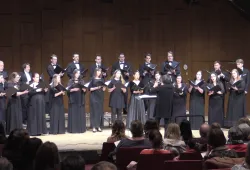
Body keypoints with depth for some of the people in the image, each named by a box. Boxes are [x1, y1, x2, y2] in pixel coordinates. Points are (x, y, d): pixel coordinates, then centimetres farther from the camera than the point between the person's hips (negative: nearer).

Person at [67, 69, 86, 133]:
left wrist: (84, 89, -14)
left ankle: (81, 128, 6)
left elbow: (85, 89, 8)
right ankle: (73, 129, -1)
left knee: (81, 114, 1)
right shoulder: (71, 81, 3)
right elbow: (68, 90, -5)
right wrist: (73, 89, -20)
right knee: (73, 114, -5)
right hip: (73, 99, -3)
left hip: (80, 100, 3)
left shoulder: (81, 81, 11)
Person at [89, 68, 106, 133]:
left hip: (100, 97, 4)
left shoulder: (102, 79, 10)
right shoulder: (93, 79, -2)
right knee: (94, 111, -5)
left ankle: (99, 126, 9)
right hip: (94, 97, -4)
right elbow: (89, 88, -6)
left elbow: (103, 89, 11)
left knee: (100, 111, 4)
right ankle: (94, 127, -3)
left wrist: (104, 87, -11)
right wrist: (96, 88, -18)